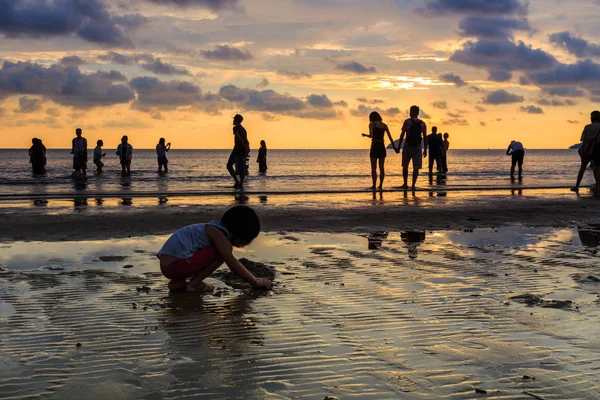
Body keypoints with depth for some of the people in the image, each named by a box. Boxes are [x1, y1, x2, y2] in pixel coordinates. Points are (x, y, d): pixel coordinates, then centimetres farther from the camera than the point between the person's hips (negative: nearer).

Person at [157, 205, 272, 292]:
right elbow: (233, 263, -12)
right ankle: (193, 284, -7)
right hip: (175, 265, -10)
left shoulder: (213, 230, 20)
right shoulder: (217, 233, -10)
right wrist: (256, 282, -6)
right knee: (223, 251, -12)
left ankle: (178, 282, 14)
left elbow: (233, 264, 29)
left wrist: (252, 278, 27)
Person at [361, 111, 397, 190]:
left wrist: (365, 135, 4)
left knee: (373, 168, 0)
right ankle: (380, 185, 10)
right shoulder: (384, 125, 9)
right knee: (382, 167, 10)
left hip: (374, 147, -4)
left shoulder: (371, 124, -3)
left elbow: (371, 135, -16)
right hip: (382, 147, 4)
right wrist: (394, 147, 12)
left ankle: (374, 185, -4)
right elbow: (390, 137, 7)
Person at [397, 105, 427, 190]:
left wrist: (398, 147, -4)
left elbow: (402, 135, -6)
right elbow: (425, 137, 5)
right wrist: (425, 149, 9)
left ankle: (405, 184, 9)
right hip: (418, 147, 2)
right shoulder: (422, 124, 6)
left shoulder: (407, 121, -3)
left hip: (408, 146, -2)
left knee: (405, 166, 10)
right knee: (416, 167, 3)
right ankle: (413, 185, -3)